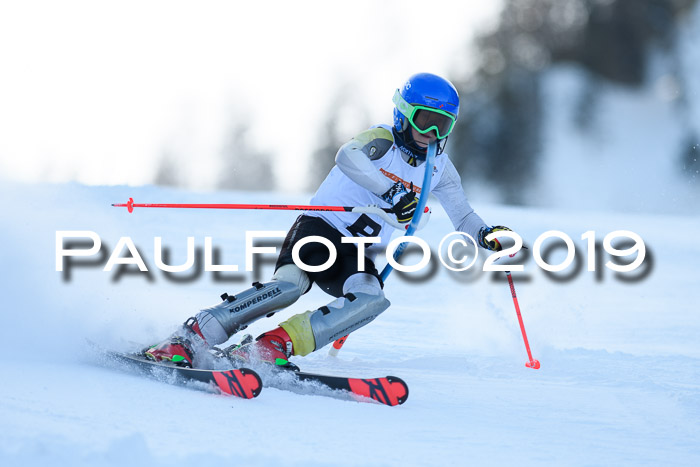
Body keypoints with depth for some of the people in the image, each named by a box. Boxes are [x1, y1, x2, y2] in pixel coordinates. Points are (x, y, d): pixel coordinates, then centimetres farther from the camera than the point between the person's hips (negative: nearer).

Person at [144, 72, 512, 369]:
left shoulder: (438, 167, 15)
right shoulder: (382, 140, -4)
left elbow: (463, 217, 25)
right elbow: (348, 157, -27)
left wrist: (487, 235, 3)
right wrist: (393, 193, -38)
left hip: (357, 256, 5)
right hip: (320, 227, -5)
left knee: (371, 300, -29)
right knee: (290, 285, -34)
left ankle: (274, 345, -35)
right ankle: (187, 341, -31)